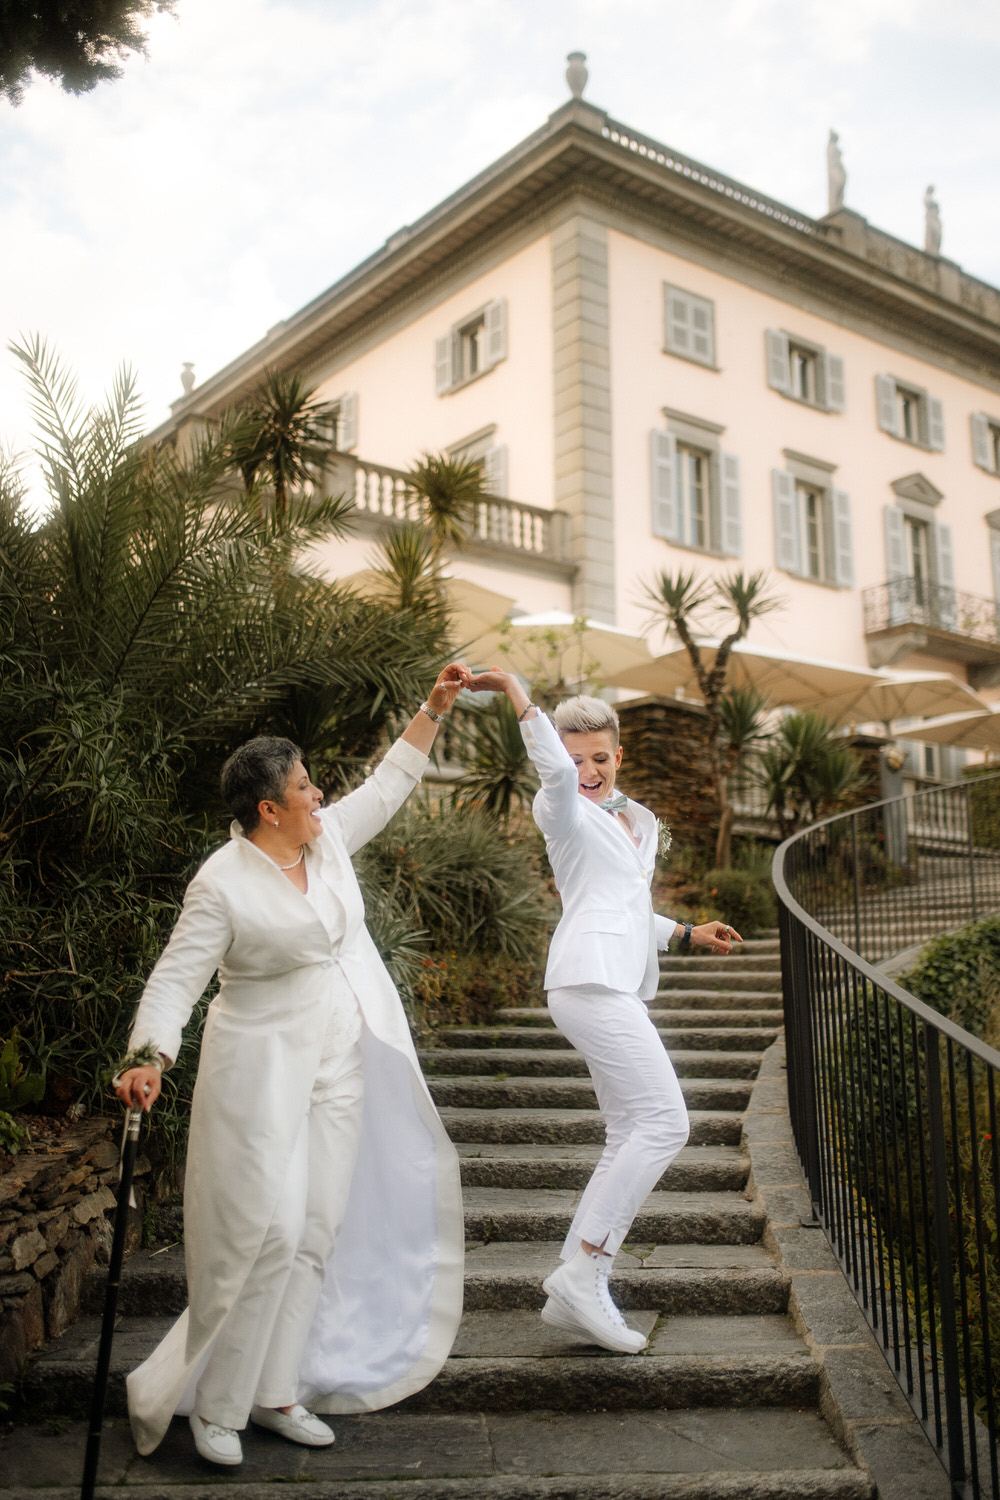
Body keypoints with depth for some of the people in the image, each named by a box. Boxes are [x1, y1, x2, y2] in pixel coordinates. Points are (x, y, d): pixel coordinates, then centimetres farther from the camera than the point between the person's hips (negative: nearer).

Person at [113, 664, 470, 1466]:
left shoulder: (329, 839, 3)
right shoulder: (223, 884, -17)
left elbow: (390, 783, 15)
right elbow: (176, 977, -19)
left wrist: (435, 707, 15)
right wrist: (149, 1056, -35)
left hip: (340, 1065, 7)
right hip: (263, 1069, -7)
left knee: (318, 1233, 9)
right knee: (267, 1231, -8)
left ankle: (275, 1391, 21)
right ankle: (213, 1402, 11)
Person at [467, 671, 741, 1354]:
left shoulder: (637, 820, 24)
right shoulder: (565, 810, -1)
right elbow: (557, 771, -26)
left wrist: (688, 932, 31)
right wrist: (517, 694, -20)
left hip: (619, 989, 9)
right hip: (592, 981, -9)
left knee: (631, 1139, 7)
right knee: (664, 1122, -14)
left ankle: (577, 1293, 10)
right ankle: (582, 1268, -10)